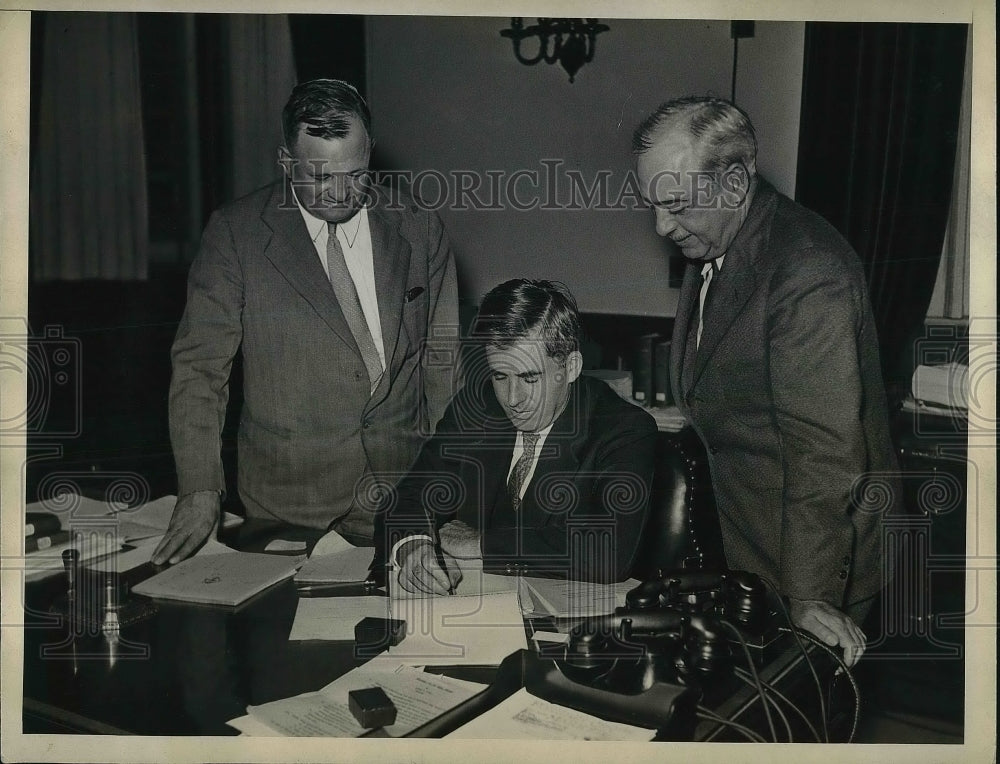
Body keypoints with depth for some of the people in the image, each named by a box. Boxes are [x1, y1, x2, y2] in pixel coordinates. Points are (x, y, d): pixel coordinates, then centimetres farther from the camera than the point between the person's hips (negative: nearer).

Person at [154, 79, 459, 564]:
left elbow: (442, 359, 7)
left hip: (401, 486, 2)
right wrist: (200, 489, -12)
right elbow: (199, 364, -4)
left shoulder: (419, 230, 1)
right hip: (286, 497, -1)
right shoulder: (235, 233, -5)